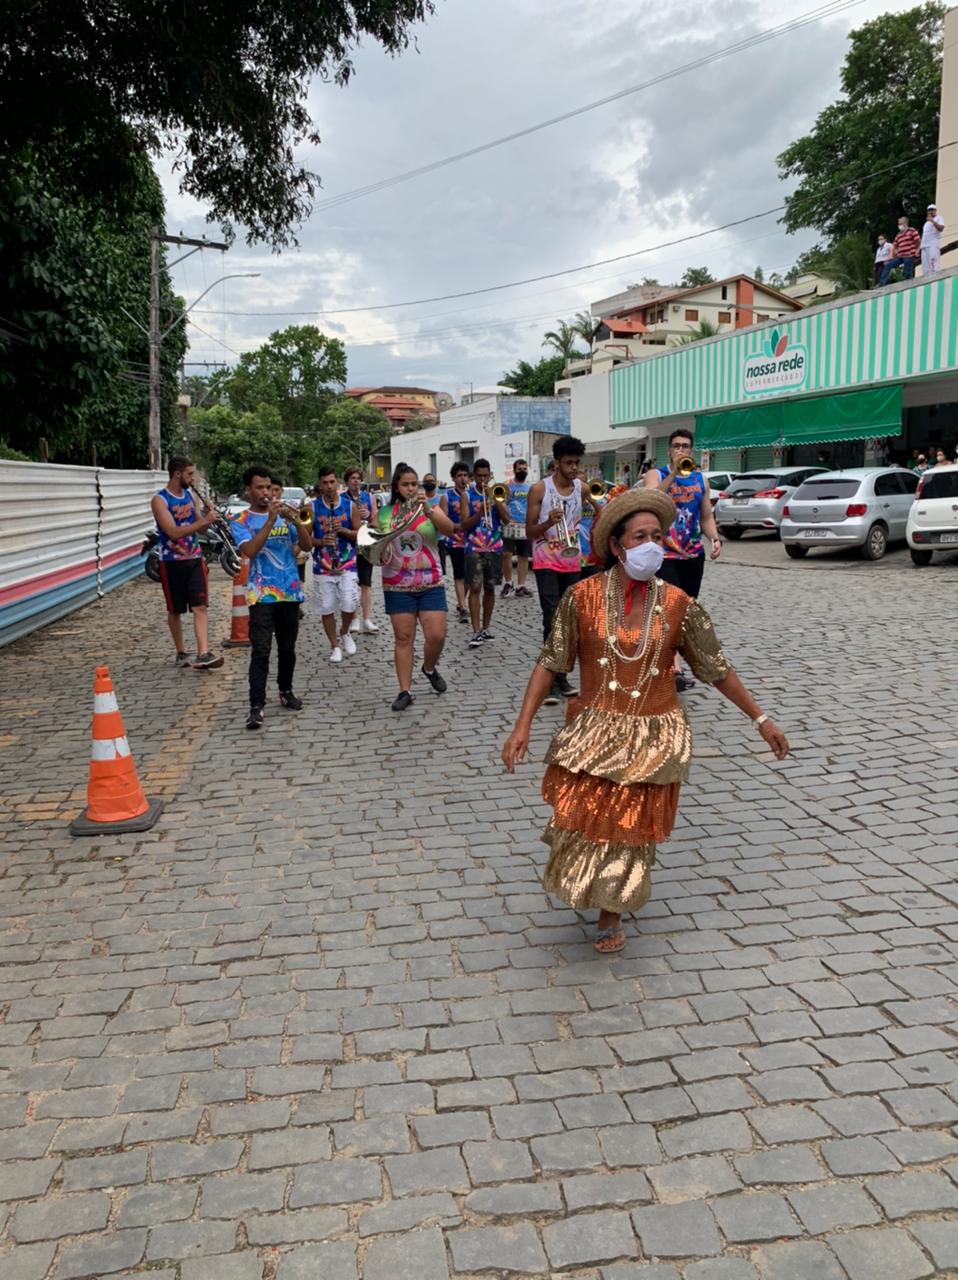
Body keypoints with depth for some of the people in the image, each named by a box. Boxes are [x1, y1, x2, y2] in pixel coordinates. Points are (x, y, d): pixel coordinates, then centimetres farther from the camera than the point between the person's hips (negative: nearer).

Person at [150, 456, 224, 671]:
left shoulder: (189, 495, 9)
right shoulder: (159, 500, -10)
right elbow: (173, 532, -22)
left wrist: (209, 518, -5)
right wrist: (204, 520, -25)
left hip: (194, 558, 4)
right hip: (172, 562, -4)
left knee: (200, 606, -9)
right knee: (175, 610, 8)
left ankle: (203, 654, -15)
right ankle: (181, 653, 23)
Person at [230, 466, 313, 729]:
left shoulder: (284, 514, 10)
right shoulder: (240, 521, 0)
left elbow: (307, 546, 1)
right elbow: (250, 550, -19)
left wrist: (294, 520, -15)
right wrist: (270, 520, -22)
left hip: (290, 591, 4)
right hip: (262, 594, -4)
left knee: (287, 648, 13)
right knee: (261, 650, -11)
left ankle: (286, 691, 30)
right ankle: (257, 705, -12)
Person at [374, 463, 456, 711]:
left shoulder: (430, 508, 1)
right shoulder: (384, 513, 4)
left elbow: (450, 530, -17)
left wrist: (428, 509, -29)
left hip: (431, 584, 0)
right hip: (397, 586, 0)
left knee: (437, 636, -5)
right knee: (403, 639, 1)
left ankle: (430, 668, 26)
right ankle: (405, 691, 7)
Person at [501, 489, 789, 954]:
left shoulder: (678, 605, -8)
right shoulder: (582, 596, -10)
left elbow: (716, 668, 3)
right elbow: (549, 662, -6)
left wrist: (760, 719, 4)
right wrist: (522, 726, -11)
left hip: (654, 738, 1)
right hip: (594, 732, 0)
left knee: (634, 827, 10)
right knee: (584, 821, 4)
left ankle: (612, 912, 36)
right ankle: (590, 891, 39)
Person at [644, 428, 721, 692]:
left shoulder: (701, 479, 10)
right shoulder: (655, 474, -3)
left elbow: (706, 516, 14)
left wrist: (715, 539, -4)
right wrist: (673, 473, -28)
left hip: (693, 555, 6)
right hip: (664, 554, -5)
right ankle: (676, 670, -25)